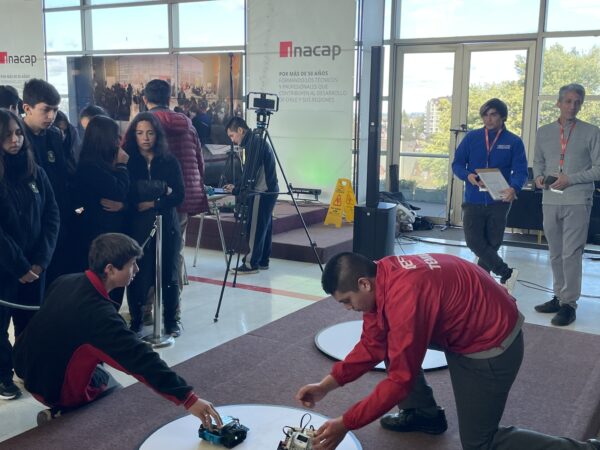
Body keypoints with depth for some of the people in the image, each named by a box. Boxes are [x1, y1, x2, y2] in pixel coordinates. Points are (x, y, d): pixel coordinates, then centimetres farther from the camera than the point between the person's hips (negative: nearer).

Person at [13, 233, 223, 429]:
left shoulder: (67, 281, -8)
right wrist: (188, 398, -32)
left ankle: (61, 410, 19)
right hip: (53, 388, -7)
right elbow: (141, 359, -33)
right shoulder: (98, 314, -31)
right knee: (114, 391, 17)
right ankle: (60, 416, 1)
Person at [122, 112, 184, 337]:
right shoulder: (127, 161, 1)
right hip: (137, 226, -1)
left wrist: (152, 203, -12)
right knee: (138, 274, -2)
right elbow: (127, 197, -7)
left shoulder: (169, 161, 5)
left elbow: (178, 195, -1)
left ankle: (171, 320, 19)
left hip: (166, 225, 1)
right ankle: (136, 320, 16)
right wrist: (161, 194, -10)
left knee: (169, 273, 5)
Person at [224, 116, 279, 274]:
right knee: (264, 226, 13)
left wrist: (241, 191, -12)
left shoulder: (254, 143, -13)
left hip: (262, 192, -10)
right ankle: (263, 261, 19)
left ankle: (251, 263, 0)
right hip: (268, 191, 10)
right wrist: (236, 187, 19)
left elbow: (251, 172, -19)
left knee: (254, 227, -5)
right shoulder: (257, 142, 18)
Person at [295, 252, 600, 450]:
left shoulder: (404, 296, -33)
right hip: (463, 323, 9)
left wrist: (345, 424, -22)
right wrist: (327, 385, -2)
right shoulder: (379, 276, -6)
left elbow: (401, 379, -27)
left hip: (490, 344, -9)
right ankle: (423, 413, 21)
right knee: (388, 339, 8)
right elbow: (372, 346, 3)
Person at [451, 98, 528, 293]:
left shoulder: (514, 142, 0)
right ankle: (507, 273, 5)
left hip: (499, 202, -1)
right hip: (474, 200, 1)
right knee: (474, 241, -7)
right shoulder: (471, 137, 5)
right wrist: (468, 176, -15)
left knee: (492, 244, 6)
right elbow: (457, 164, 6)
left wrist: (514, 188, -27)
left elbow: (521, 171, -6)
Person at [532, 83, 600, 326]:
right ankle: (559, 296, 25)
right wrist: (539, 176, -2)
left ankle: (569, 303, 2)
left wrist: (570, 179, -14)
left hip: (577, 201, -4)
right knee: (555, 254, 13)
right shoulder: (543, 132, 10)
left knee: (571, 254, -6)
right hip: (550, 200, 4)